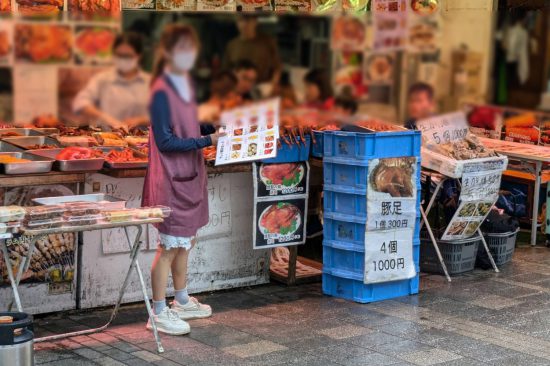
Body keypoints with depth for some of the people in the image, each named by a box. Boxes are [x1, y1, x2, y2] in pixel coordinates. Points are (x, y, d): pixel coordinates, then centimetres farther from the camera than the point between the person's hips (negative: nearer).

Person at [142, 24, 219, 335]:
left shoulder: (187, 83, 9)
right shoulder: (162, 91, -17)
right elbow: (165, 141, -19)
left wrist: (215, 127, 3)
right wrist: (207, 141, -21)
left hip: (191, 175, 9)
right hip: (170, 178, -9)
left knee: (187, 240, 18)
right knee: (170, 246, -2)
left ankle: (182, 301, 34)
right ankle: (159, 313, 9)